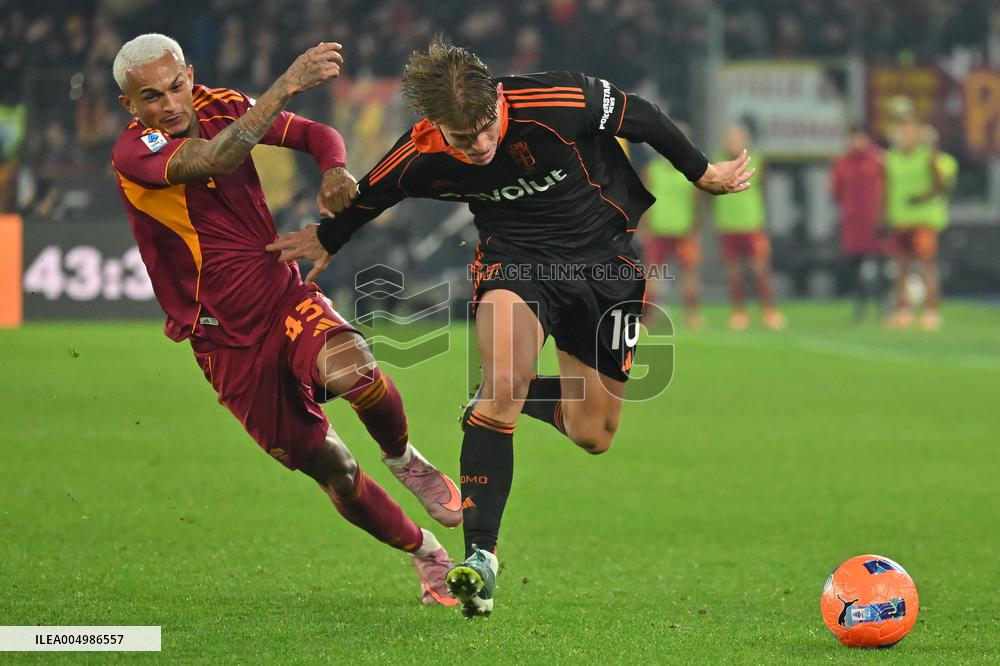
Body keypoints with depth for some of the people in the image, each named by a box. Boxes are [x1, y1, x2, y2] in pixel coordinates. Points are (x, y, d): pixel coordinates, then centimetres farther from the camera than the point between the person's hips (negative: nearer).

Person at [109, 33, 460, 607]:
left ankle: (404, 459, -2)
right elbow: (212, 162, -38)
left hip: (286, 297, 2)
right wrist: (286, 87, -46)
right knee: (333, 473, 0)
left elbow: (316, 134, 12)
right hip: (227, 340, -2)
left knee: (350, 368, -32)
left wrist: (336, 168, -12)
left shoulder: (221, 107, 0)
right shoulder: (133, 155, -18)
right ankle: (426, 554, 23)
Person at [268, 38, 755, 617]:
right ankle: (481, 557, -25)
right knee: (504, 383, -28)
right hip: (514, 256, -1)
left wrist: (703, 173, 3)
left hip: (604, 257, 1)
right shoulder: (421, 156, -22)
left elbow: (640, 117, -11)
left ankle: (499, 400, 35)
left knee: (594, 436, 4)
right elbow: (371, 194, 1)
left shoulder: (561, 101, -29)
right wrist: (328, 238, 19)